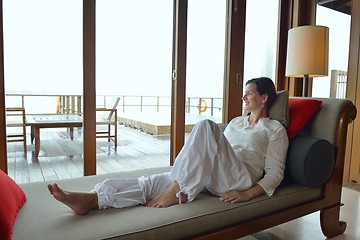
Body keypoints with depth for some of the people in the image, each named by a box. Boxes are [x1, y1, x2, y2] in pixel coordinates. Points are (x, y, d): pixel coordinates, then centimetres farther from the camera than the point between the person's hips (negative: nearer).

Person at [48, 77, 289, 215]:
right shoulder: (236, 122, 28)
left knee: (206, 126, -30)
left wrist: (248, 193, -12)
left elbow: (275, 173, 2)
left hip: (236, 181, -5)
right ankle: (90, 199, -31)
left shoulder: (276, 129, 10)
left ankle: (178, 192, -27)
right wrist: (198, 164, 10)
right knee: (153, 182, -19)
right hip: (209, 176, 6)